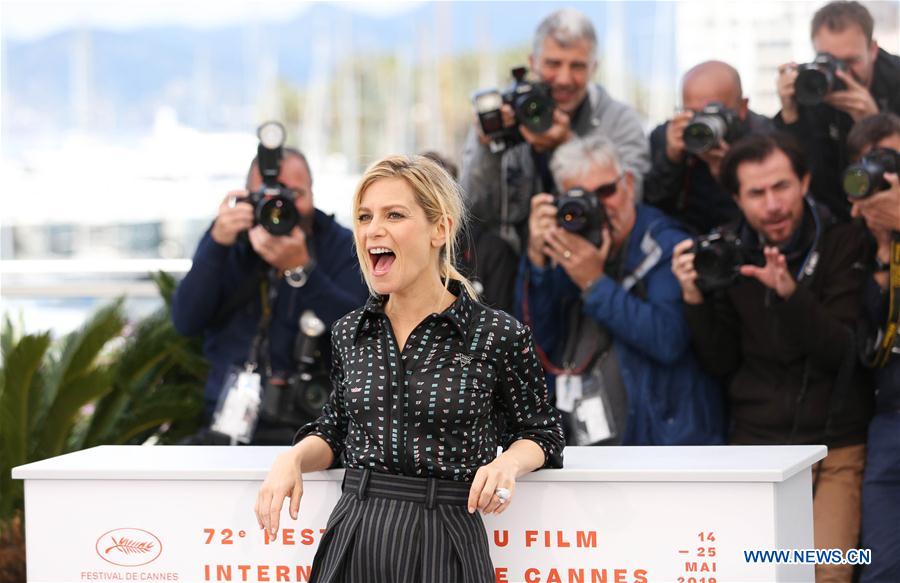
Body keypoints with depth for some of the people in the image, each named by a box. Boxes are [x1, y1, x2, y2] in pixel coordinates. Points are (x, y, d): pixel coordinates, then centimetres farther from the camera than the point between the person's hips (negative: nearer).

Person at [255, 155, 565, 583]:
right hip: (351, 542, 4)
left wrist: (508, 462, -14)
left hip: (444, 547, -3)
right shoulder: (349, 334, 6)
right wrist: (294, 458, -1)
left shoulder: (498, 337, -6)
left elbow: (538, 432, 7)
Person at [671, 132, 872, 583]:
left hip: (836, 448, -2)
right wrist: (695, 298, -11)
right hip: (755, 447, 3)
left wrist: (791, 292, -29)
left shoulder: (844, 242, -5)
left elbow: (843, 353, -13)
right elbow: (721, 362, 5)